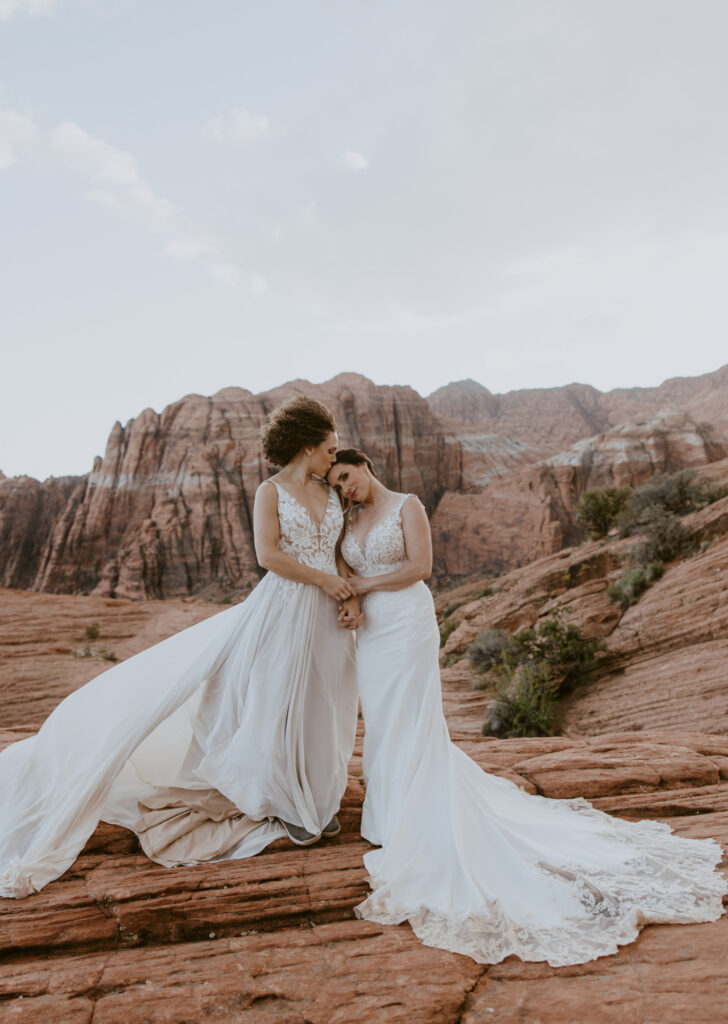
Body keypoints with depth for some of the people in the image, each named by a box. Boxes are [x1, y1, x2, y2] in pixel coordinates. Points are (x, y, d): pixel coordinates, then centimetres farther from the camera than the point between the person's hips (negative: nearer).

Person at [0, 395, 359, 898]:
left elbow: (342, 553, 12)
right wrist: (325, 580, -14)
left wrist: (353, 594, -4)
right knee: (278, 702, 1)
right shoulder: (270, 492, -5)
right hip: (283, 608, -5)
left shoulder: (332, 493, 12)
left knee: (323, 705, 10)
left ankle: (317, 801, 27)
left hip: (328, 612, 6)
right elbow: (267, 554, -17)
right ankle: (286, 805, 20)